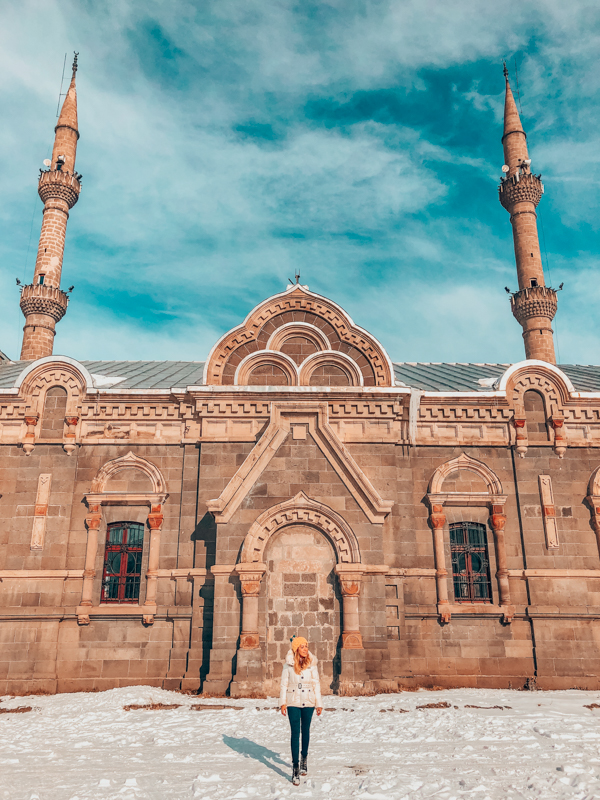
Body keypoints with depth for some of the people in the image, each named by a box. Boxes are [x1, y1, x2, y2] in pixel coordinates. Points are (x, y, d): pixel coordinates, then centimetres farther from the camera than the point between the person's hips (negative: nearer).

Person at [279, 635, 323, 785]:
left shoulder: (312, 664, -1)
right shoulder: (288, 665, -5)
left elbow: (316, 684, 3)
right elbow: (284, 684, 1)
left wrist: (319, 704, 3)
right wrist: (282, 702, -3)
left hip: (308, 702, 2)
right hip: (293, 702, -2)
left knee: (305, 731, 14)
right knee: (295, 732, -5)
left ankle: (304, 759, 35)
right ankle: (295, 768, -2)